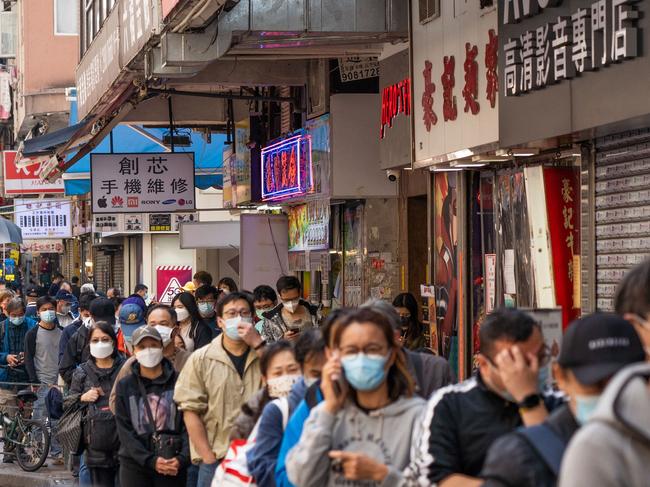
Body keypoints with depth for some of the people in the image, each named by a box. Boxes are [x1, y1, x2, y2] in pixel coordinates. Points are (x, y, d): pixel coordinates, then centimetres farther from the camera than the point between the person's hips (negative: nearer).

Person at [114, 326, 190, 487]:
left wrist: (182, 458, -16)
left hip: (174, 464, 0)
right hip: (135, 464, 0)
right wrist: (150, 460, -13)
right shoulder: (125, 386, 5)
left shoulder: (178, 382, 3)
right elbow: (124, 430, -1)